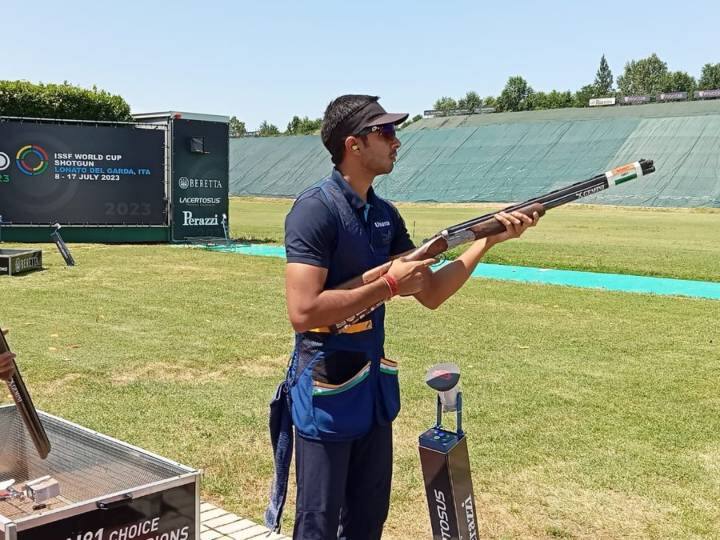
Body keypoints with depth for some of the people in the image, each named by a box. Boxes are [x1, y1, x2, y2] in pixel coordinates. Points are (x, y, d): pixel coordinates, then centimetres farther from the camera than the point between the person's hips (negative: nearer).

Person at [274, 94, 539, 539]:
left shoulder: (386, 215, 7)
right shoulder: (315, 210, -18)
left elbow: (431, 293, 9)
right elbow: (304, 312, -27)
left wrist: (488, 240, -1)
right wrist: (388, 285, -20)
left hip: (375, 386, 8)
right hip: (325, 393, -8)